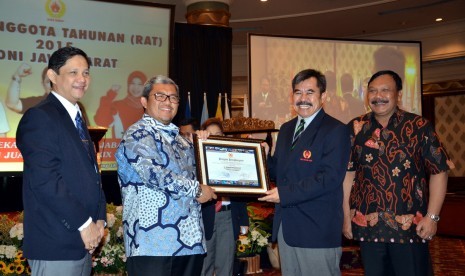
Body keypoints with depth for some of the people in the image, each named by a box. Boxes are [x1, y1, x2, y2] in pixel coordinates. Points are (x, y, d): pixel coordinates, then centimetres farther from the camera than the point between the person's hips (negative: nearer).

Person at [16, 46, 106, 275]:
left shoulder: (77, 119, 16)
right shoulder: (39, 117, -11)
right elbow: (45, 180, -20)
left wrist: (99, 219, 5)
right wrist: (84, 223, -15)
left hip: (83, 241, 8)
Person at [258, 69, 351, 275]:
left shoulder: (335, 130, -10)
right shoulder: (286, 129, 14)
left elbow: (330, 178, -20)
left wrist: (284, 194, -20)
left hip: (317, 229, -7)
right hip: (285, 226, 7)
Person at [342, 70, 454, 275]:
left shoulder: (419, 126, -3)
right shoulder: (356, 128, 2)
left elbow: (438, 171, -3)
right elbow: (348, 174, 4)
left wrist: (432, 217, -8)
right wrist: (346, 217, 2)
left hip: (410, 226, -2)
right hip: (368, 226, 2)